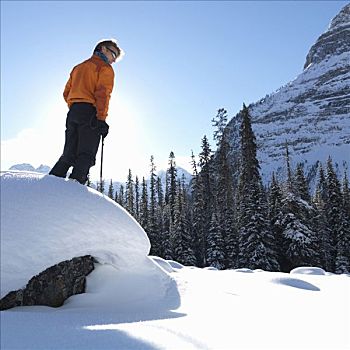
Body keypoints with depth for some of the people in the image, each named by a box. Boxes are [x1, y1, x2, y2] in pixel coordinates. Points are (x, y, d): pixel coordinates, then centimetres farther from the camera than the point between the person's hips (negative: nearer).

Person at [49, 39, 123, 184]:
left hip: (73, 113, 7)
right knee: (86, 156, -11)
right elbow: (103, 93, -10)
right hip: (90, 113, -7)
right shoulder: (105, 68, 6)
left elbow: (66, 93, 23)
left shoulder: (78, 67, 29)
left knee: (69, 154, 6)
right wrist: (101, 119, -18)